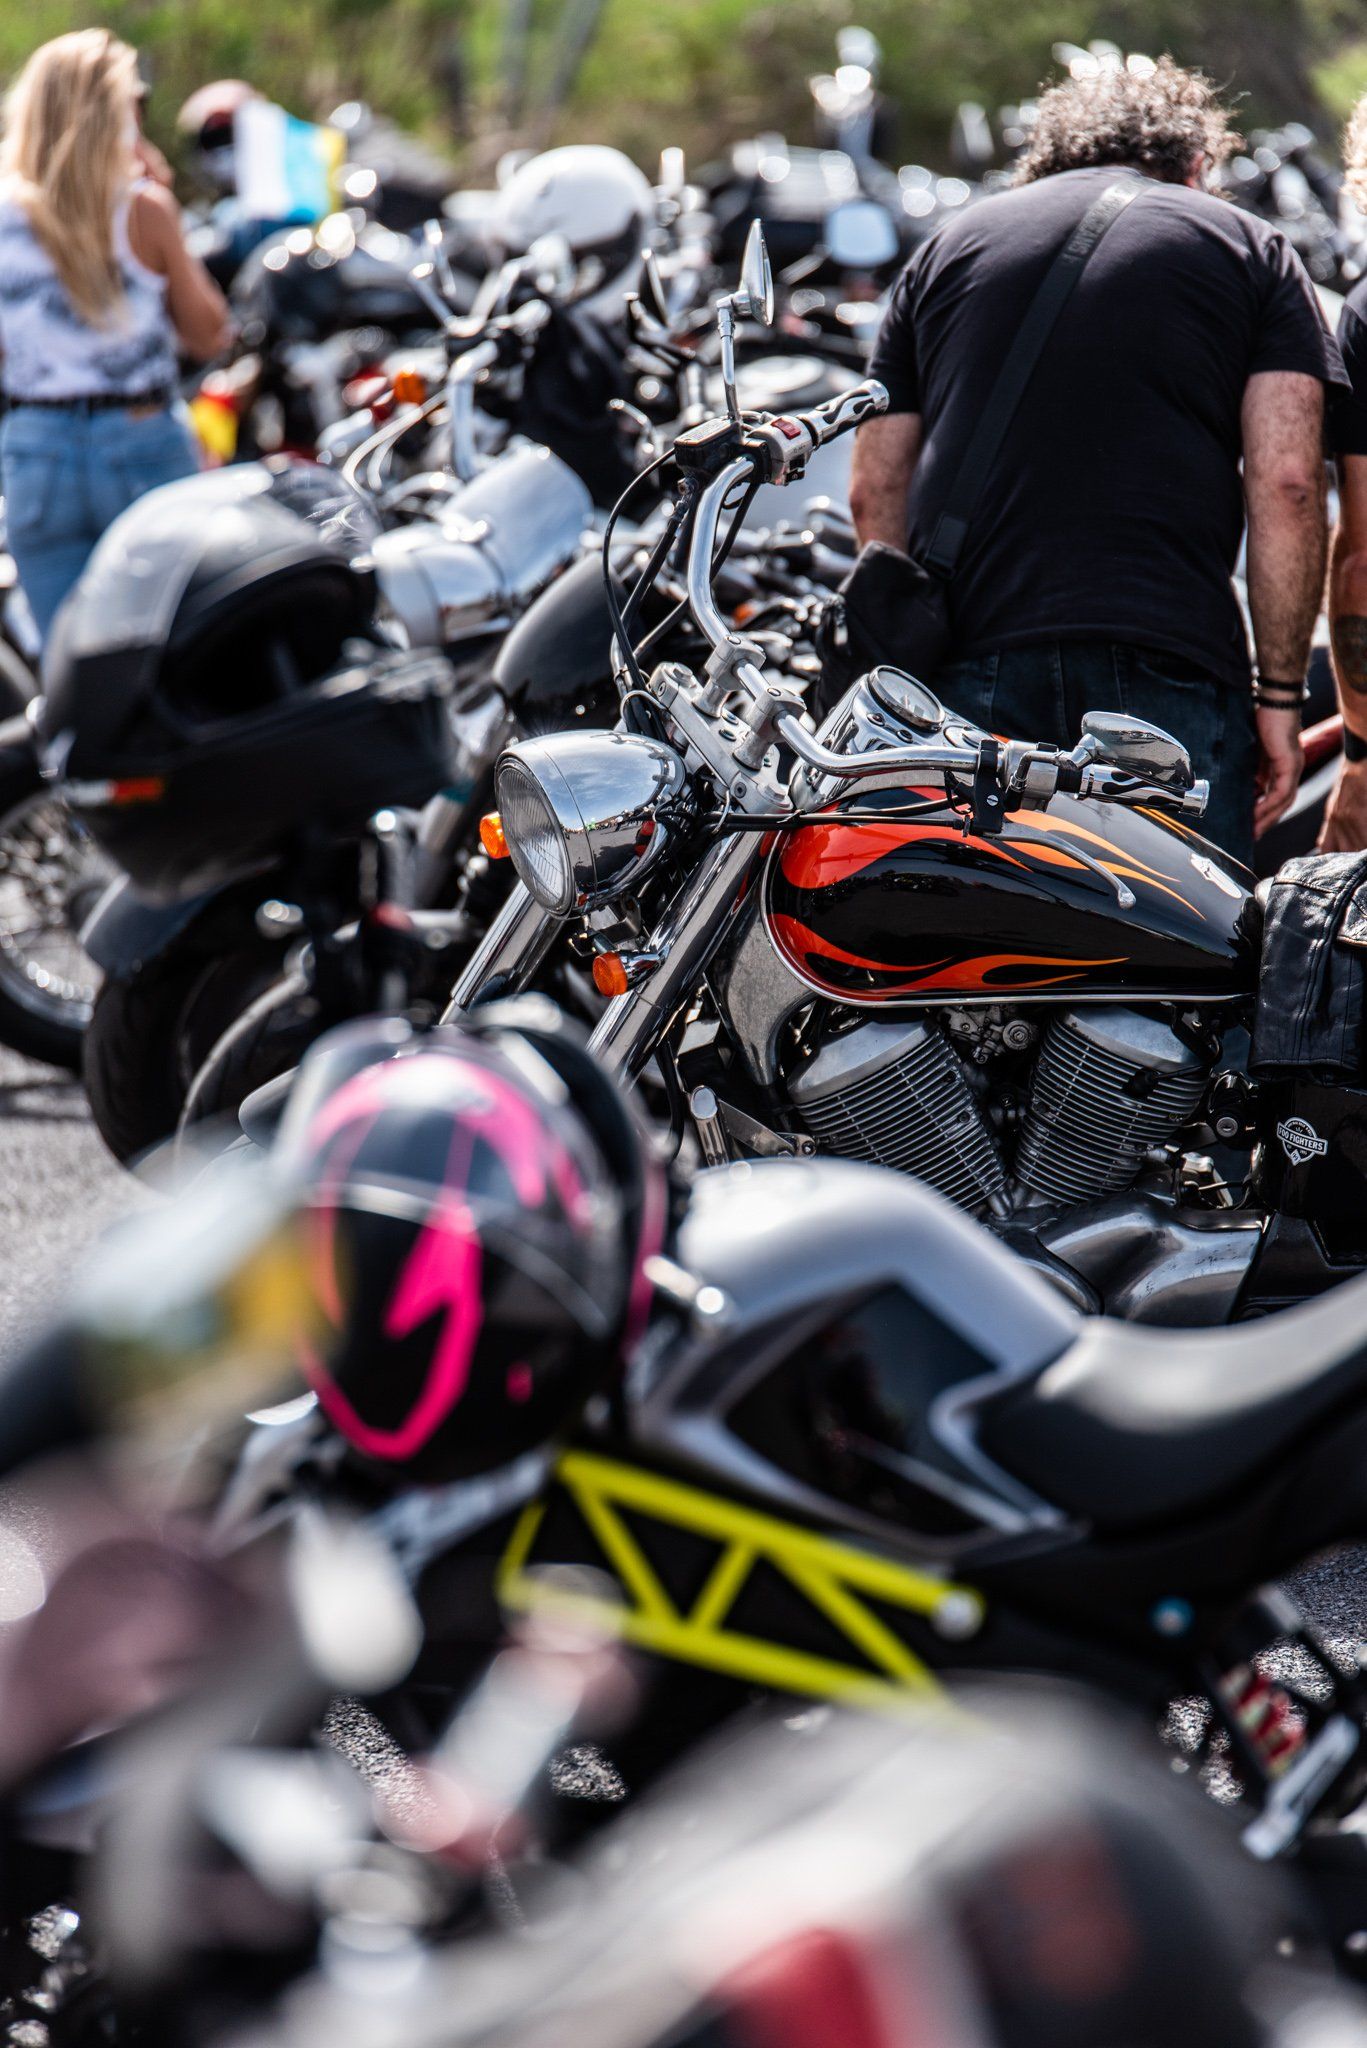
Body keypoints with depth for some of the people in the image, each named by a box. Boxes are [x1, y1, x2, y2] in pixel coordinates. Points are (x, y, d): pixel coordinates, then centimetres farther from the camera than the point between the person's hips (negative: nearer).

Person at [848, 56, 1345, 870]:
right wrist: (1281, 695, 1)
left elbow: (876, 490, 16)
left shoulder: (948, 246, 20)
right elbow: (1286, 483, -1)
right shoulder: (1252, 248, 11)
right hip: (1167, 674, -3)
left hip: (964, 679, 3)